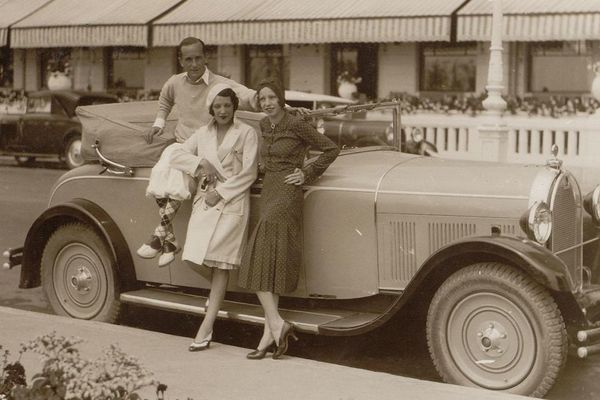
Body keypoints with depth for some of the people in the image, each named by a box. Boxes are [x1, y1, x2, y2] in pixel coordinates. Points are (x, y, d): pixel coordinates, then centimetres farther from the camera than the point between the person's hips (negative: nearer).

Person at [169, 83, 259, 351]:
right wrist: (199, 164, -4)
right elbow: (176, 156, 13)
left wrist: (220, 192, -9)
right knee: (198, 257, -7)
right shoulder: (203, 134, 15)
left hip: (232, 203, -5)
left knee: (220, 262, -8)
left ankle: (206, 328, -8)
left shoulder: (246, 133, 1)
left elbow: (248, 173, -4)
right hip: (204, 200, 5)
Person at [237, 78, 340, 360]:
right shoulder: (264, 126, 12)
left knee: (261, 261, -14)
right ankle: (271, 332, 2)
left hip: (287, 196, -8)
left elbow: (331, 149, -4)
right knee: (270, 265, 3)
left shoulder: (296, 125, -9)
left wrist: (307, 173, -6)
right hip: (268, 192, 8)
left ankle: (275, 325, -13)